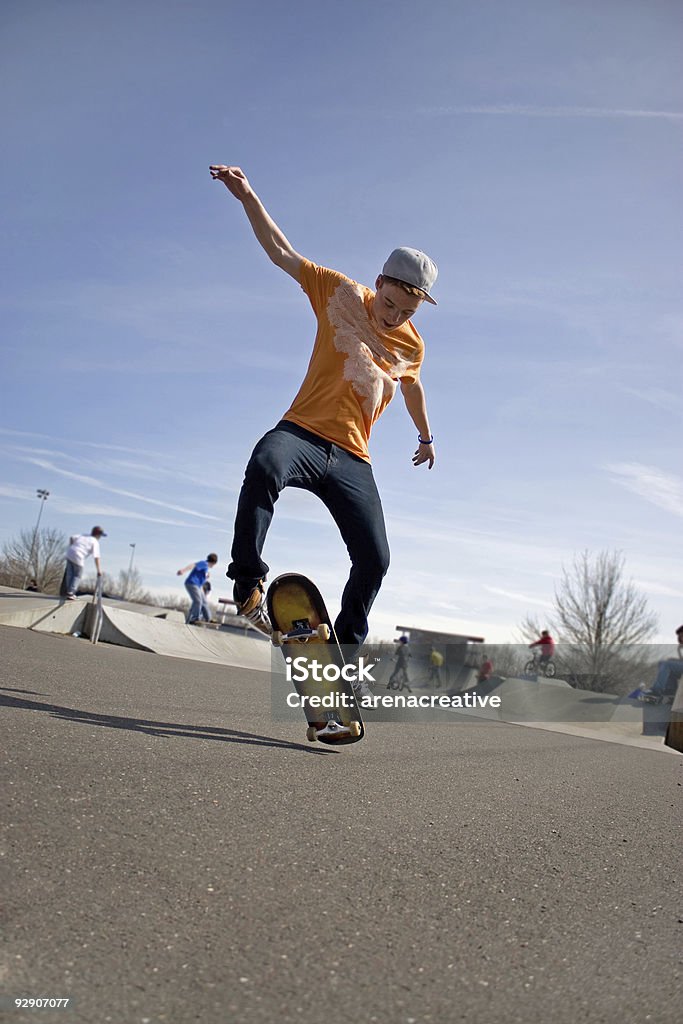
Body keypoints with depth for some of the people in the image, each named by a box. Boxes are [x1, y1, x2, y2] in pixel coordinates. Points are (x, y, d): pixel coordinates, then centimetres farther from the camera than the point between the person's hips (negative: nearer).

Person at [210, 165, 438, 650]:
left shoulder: (412, 346, 10)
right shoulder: (343, 294, 0)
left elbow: (412, 387, 31)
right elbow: (283, 253, -2)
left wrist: (426, 436, 45)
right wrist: (248, 196, -13)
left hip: (352, 459, 4)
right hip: (303, 432, -3)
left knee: (374, 560, -5)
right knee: (264, 467, -40)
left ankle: (345, 647, 15)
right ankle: (249, 582, -29)